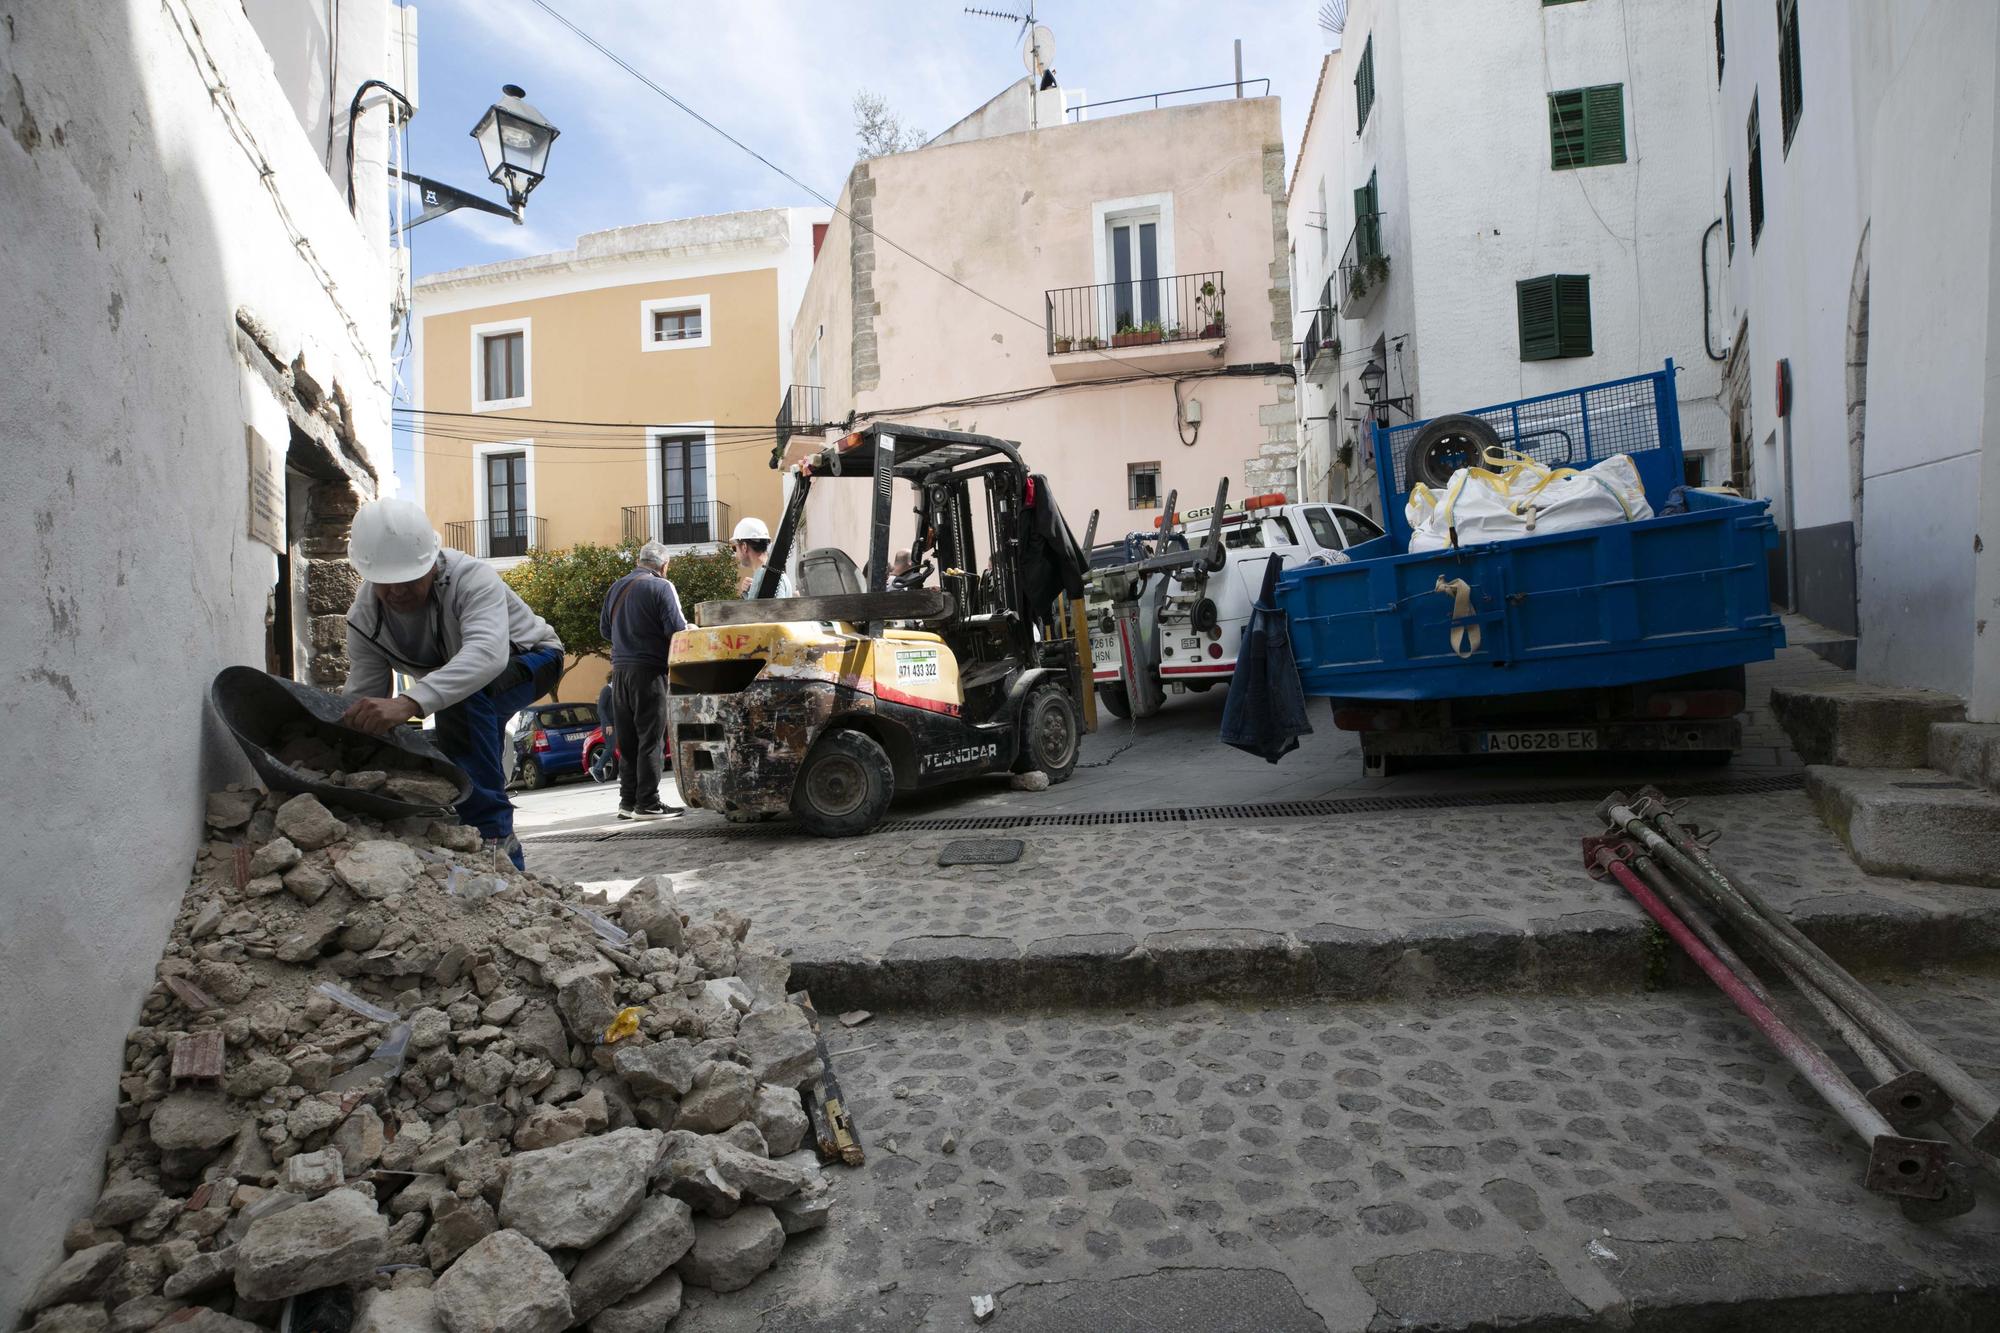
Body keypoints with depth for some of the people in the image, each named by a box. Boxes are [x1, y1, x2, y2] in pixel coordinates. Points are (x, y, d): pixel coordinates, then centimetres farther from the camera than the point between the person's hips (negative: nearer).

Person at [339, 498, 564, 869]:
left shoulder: (472, 578, -37)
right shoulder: (364, 617, -15)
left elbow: (487, 653, -56)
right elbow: (360, 697, -17)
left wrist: (409, 703, -70)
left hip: (529, 660, -7)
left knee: (462, 697, -37)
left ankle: (493, 831, -33)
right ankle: (503, 854, 31)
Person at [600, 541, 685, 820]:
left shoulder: (617, 588, 14)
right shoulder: (661, 587, -7)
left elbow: (605, 629, 20)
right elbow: (677, 629, -14)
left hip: (620, 670, 7)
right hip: (649, 671, -7)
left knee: (627, 740, 12)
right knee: (650, 739, -3)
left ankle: (628, 802, 15)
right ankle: (647, 804, -3)